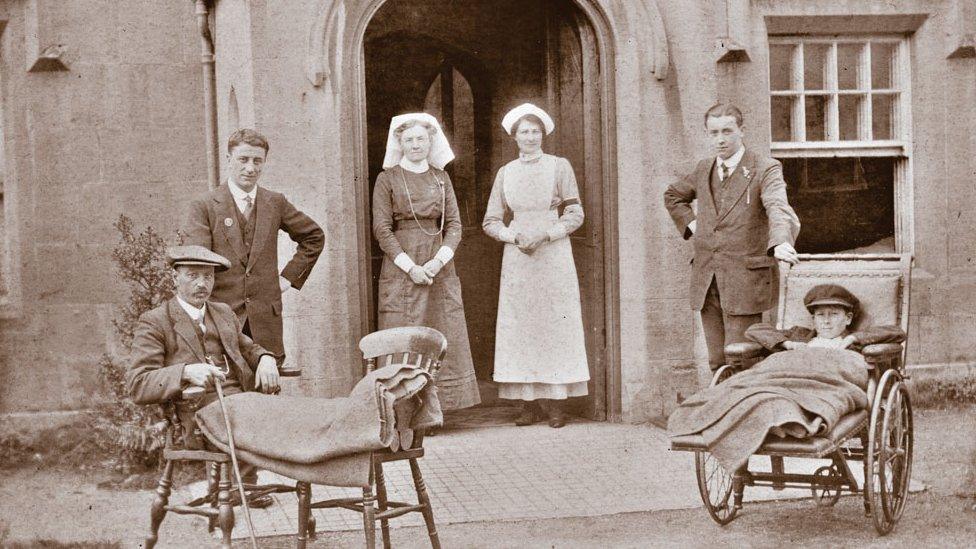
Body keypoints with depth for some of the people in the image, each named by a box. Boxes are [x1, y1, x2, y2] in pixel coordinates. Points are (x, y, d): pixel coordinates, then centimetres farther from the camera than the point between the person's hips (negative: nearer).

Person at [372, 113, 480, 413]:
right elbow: (381, 228, -4)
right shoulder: (387, 179, 2)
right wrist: (410, 267, -13)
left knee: (444, 337, 0)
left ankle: (437, 405, 6)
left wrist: (439, 260, -10)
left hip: (439, 268, 3)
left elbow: (454, 224, 7)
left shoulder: (441, 179, 12)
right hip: (401, 269, -3)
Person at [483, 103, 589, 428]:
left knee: (556, 325, -3)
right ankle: (530, 403, 2)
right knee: (520, 327, -1)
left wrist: (544, 235, -12)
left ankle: (556, 403, -1)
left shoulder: (559, 167, 3)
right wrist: (516, 237, -7)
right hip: (517, 259, 2)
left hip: (553, 255, -2)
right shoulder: (506, 173, 10)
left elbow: (575, 214, 0)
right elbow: (491, 221, 10)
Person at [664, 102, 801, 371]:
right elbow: (672, 195, 32)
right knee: (717, 364, 9)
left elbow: (777, 207, -23)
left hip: (746, 278, -6)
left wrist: (780, 242, -44)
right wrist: (690, 224, 13)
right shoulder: (704, 169, 14)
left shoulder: (765, 168, -5)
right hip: (706, 278, 6)